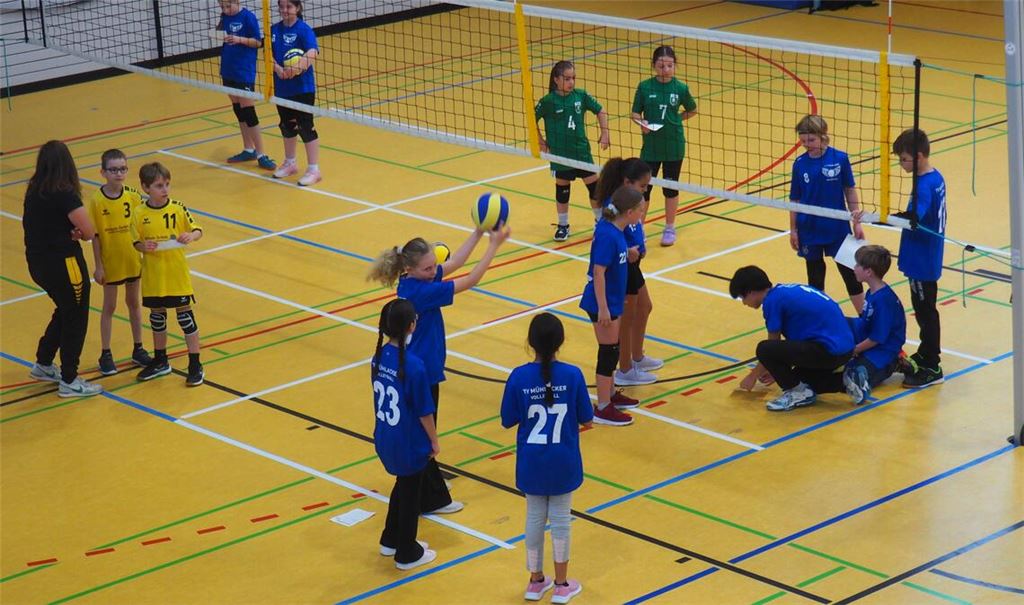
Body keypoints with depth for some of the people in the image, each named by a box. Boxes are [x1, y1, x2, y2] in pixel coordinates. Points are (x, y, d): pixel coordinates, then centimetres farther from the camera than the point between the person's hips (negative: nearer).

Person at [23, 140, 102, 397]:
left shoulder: (33, 191, 2)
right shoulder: (65, 195, -21)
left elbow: (45, 225, 9)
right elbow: (89, 232, -21)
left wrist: (69, 232, -7)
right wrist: (77, 232, 1)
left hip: (38, 263, 8)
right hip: (63, 264, -8)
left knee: (65, 311, 27)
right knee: (75, 319, 8)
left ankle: (43, 365, 37)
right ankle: (69, 381, 15)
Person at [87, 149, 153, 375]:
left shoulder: (133, 196, -8)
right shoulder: (96, 201, -14)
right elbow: (95, 235, -10)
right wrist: (97, 266, -10)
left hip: (132, 260, 3)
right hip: (110, 262, -3)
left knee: (134, 303, 16)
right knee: (109, 307, 8)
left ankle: (138, 349, 29)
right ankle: (105, 354, 18)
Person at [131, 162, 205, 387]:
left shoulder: (178, 209, -8)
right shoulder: (139, 214, -5)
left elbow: (198, 231, -4)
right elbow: (136, 242, 1)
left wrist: (191, 236, -26)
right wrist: (143, 247, -21)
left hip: (177, 274, -2)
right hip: (153, 277, 2)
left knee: (185, 315, 3)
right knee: (157, 317, 16)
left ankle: (195, 365, 10)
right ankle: (160, 361, 32)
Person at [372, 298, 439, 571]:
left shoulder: (379, 357, -6)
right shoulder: (414, 366, -27)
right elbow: (424, 411, -19)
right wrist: (434, 441, -4)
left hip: (385, 439, 6)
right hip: (409, 444, -6)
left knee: (402, 486, 28)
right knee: (410, 495, 13)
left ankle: (391, 541, 41)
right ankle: (407, 554, 27)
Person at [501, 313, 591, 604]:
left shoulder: (519, 377, -15)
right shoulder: (572, 375, -16)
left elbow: (508, 421, -7)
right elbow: (586, 420, -7)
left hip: (531, 463, 1)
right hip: (563, 463, -1)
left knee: (534, 518, 17)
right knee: (560, 519, 14)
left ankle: (536, 581, 28)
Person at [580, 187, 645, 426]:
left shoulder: (616, 231, 2)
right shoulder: (607, 235, -25)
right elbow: (598, 272, -24)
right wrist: (603, 308, -23)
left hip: (613, 301, 9)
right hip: (604, 303, -9)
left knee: (612, 351, 20)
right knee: (608, 352, -2)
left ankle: (609, 395, 35)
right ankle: (603, 408, 6)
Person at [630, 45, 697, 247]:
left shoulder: (680, 88, -5)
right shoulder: (645, 87, -5)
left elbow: (692, 110, 11)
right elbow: (635, 113, 1)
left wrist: (674, 120, 0)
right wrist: (641, 122, -19)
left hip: (674, 146, 0)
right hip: (651, 145, 0)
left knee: (670, 187, 10)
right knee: (643, 187, 3)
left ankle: (670, 228, 26)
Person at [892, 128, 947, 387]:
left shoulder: (924, 186, -24)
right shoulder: (936, 178, 5)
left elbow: (913, 217, -38)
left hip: (922, 262, -9)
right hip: (926, 258, 9)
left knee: (925, 310, 0)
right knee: (924, 308, 22)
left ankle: (931, 367, 8)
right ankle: (927, 354, 36)